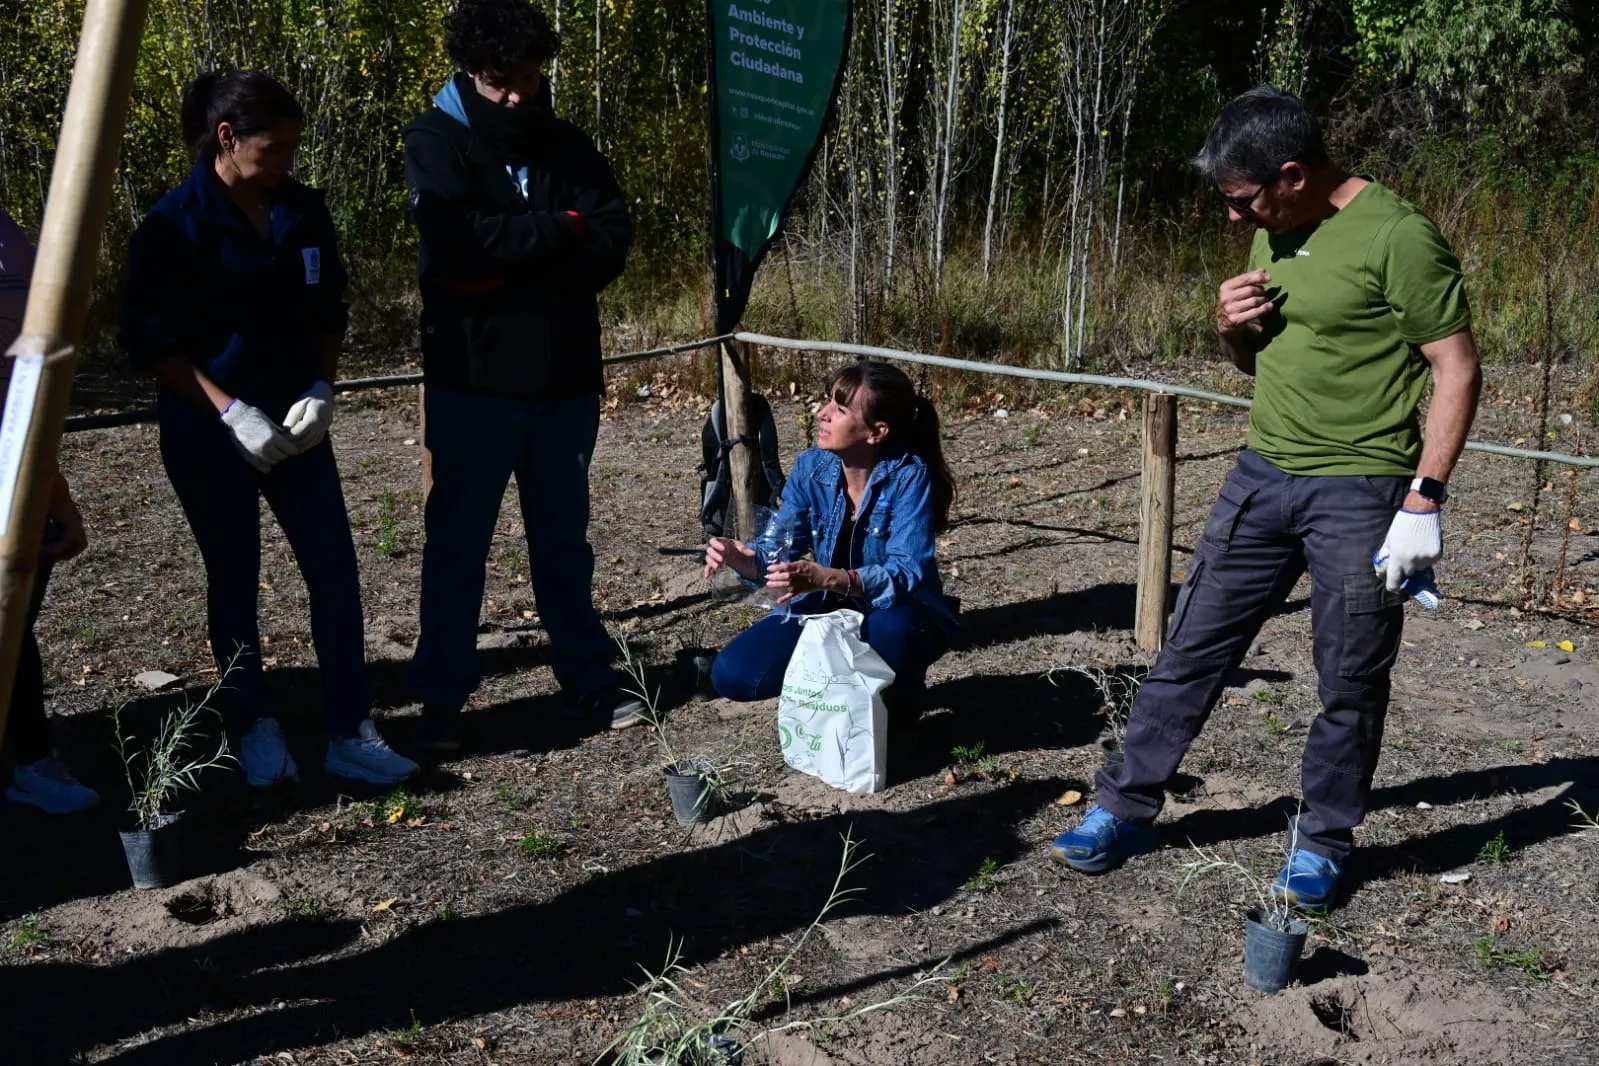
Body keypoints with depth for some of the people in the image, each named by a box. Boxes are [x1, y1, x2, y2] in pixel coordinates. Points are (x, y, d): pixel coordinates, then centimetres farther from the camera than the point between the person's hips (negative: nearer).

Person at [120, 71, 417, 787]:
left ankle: (350, 732, 6)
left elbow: (328, 311, 12)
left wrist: (321, 388, -4)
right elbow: (149, 340, -10)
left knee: (334, 567, -2)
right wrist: (230, 411, -18)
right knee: (234, 579, 6)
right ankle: (257, 729, 23)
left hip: (294, 423, 4)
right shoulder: (176, 223, -11)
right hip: (208, 431, -4)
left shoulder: (303, 213, 2)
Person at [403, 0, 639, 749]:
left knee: (564, 538, 13)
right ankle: (441, 700, 15)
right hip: (475, 378, -3)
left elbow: (613, 242, -4)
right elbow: (459, 240, -19)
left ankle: (588, 681, 23)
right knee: (458, 542, 4)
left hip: (565, 375, 4)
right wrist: (561, 230, -11)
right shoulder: (435, 140, -2)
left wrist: (507, 265, -15)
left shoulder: (567, 145, 9)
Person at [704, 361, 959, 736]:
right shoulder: (811, 467, -10)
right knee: (732, 674, -12)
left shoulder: (909, 474, -25)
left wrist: (827, 578, -48)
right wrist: (740, 557, -31)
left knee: (890, 629, -40)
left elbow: (907, 573, -32)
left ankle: (897, 704, -5)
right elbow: (780, 549, -7)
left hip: (898, 619, -4)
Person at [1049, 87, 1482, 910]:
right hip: (1263, 474, 7)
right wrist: (1233, 329, -3)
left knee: (1351, 681, 5)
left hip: (1361, 493, -6)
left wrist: (1425, 498, -18)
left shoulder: (1397, 235, -13)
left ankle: (1322, 843, 23)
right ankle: (1127, 810, 20)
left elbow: (1457, 369, -13)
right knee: (1192, 647, 9)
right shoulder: (1273, 236, 9)